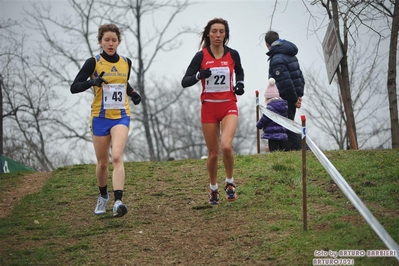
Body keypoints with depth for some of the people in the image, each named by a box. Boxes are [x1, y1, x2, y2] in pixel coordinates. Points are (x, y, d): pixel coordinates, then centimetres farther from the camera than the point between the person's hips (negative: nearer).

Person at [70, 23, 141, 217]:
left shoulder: (126, 63, 6)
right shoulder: (93, 62, -5)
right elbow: (74, 87, -8)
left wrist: (132, 93, 5)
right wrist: (92, 82, -27)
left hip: (121, 116, 1)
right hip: (100, 118, -1)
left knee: (117, 157, -20)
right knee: (103, 163, 9)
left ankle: (118, 202, -31)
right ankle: (103, 197, 36)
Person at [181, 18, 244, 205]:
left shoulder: (233, 54, 0)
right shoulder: (201, 56, -5)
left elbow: (239, 71, 22)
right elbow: (185, 82, -8)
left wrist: (240, 84, 3)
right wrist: (199, 75, -26)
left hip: (229, 106, 0)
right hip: (209, 108, 0)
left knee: (226, 146, -22)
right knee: (213, 153, 4)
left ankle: (230, 183, 1)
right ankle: (213, 189, 28)